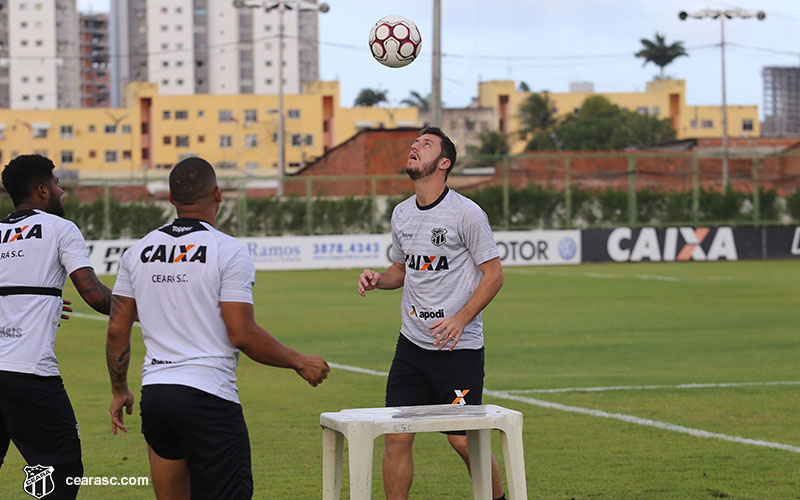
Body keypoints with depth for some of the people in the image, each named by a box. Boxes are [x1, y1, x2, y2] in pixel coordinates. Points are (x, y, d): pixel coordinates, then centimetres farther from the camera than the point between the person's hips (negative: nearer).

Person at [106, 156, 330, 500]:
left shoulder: (137, 252, 10)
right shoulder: (228, 252, -7)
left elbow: (117, 330, 12)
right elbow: (242, 335, -11)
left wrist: (119, 391, 25)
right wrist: (300, 363, 2)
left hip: (154, 393, 6)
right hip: (207, 398, -6)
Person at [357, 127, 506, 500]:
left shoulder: (466, 213, -10)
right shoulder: (401, 214, 10)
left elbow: (494, 273, -8)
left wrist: (460, 319, -19)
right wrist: (378, 280, 1)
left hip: (459, 346, -5)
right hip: (411, 343, 6)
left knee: (463, 439, -2)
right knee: (396, 437, -2)